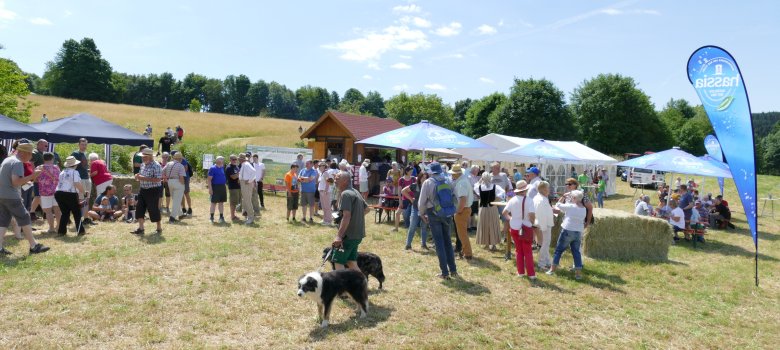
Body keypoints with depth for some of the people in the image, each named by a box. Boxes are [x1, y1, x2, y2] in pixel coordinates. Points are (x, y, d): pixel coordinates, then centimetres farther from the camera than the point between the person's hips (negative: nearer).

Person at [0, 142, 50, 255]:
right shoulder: (18, 163, -15)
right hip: (11, 196, -9)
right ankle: (34, 246, 1)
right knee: (24, 218, -2)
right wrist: (32, 176, -22)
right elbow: (16, 182, -25)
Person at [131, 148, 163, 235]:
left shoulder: (156, 166, -15)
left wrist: (144, 178, -25)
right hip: (143, 190, 8)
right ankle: (140, 228, 12)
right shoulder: (143, 165, 11)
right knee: (139, 208, 4)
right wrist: (138, 176, 0)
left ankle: (159, 228, 14)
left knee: (153, 209, -1)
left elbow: (158, 179, -23)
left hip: (153, 191, -8)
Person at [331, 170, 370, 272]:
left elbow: (346, 216, -24)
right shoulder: (356, 192, 14)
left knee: (338, 262, -4)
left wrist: (339, 236, -27)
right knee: (352, 263, 14)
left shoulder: (346, 194, -15)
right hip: (357, 234, 9)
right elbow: (366, 209, 25)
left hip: (349, 235, -9)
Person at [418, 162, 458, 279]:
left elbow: (422, 201, -7)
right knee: (447, 241, 16)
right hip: (447, 214, 4)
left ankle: (445, 273, 5)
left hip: (434, 214, -4)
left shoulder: (428, 182, -9)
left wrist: (422, 214, 7)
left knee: (439, 243, 3)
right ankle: (453, 270, 19)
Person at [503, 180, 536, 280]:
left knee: (518, 250, 15)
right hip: (526, 228, -3)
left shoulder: (513, 200, -3)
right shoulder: (529, 200, -16)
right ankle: (531, 273, 7)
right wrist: (532, 222, -5)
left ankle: (521, 272, 18)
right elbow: (532, 215, -24)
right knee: (528, 251, 8)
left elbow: (504, 212, -4)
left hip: (514, 228, 3)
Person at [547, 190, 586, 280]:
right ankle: (578, 273, 6)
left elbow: (558, 205, -4)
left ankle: (552, 269, 12)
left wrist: (563, 196, 10)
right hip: (578, 233, 5)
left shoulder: (570, 206, -13)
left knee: (558, 250, 7)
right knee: (576, 252, 9)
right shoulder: (584, 209, 5)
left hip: (567, 231, -5)